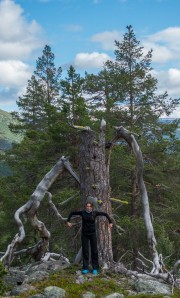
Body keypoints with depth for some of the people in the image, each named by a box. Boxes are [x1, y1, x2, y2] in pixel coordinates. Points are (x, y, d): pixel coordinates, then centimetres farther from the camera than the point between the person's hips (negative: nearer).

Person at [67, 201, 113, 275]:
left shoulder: (95, 213, -6)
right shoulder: (82, 212, -6)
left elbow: (105, 214, 5)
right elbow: (72, 213, 7)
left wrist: (110, 222, 3)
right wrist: (68, 221, 0)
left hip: (92, 234, 0)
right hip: (84, 234, 0)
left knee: (94, 251, 2)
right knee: (85, 251, 2)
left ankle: (95, 268, 12)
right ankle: (85, 268, 10)